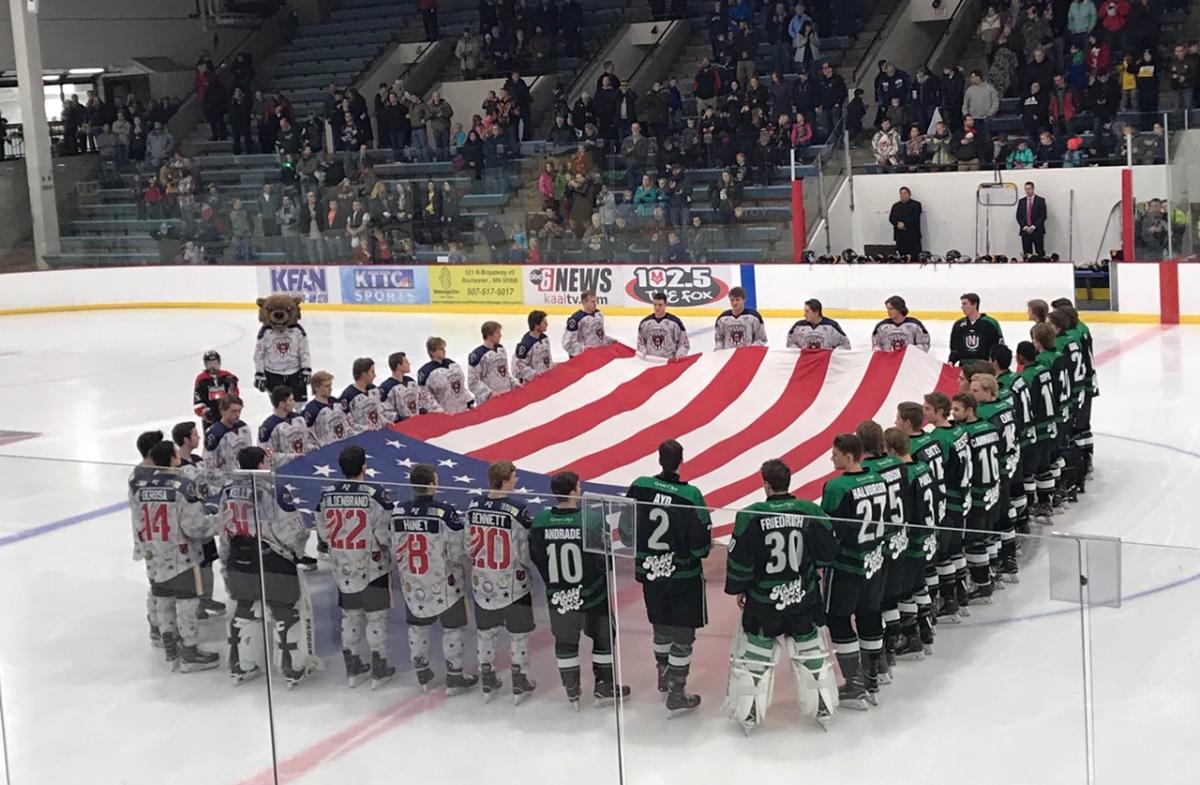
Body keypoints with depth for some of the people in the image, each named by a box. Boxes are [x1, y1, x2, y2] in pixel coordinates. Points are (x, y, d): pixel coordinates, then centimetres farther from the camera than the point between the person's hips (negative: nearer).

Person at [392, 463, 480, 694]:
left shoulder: (398, 513, -8)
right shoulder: (445, 512, -22)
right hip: (445, 583, -4)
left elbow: (396, 551, 2)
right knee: (452, 628, 11)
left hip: (412, 584, 4)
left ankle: (422, 675, 31)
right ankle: (454, 677, 20)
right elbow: (459, 551, -17)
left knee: (417, 627, 19)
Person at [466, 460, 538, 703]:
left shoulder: (474, 506, -7)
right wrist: (528, 565, 5)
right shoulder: (517, 509, -22)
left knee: (486, 631, 18)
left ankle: (487, 681, 28)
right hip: (512, 582, -4)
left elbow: (469, 545, 3)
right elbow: (526, 550, -15)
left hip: (481, 581, 4)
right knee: (518, 633, 12)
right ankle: (520, 683, 22)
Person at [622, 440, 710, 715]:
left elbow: (626, 530, -1)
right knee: (683, 636, 8)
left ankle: (664, 678, 43)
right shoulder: (690, 496, -23)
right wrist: (694, 552, 6)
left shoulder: (639, 487, -11)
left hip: (650, 572, 5)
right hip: (683, 578, -5)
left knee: (661, 627, 24)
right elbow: (701, 545, -18)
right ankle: (676, 695, 11)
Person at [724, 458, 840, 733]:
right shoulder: (810, 512, -10)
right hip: (803, 597, 2)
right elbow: (828, 553, -3)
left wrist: (739, 589, 6)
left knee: (752, 655, 12)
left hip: (763, 599, -2)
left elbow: (739, 559, -11)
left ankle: (747, 714, 19)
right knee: (811, 652, 18)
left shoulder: (751, 516, -16)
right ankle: (823, 708, 28)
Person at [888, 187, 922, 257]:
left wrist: (904, 224, -17)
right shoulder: (895, 206, 19)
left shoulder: (916, 204, 4)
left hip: (912, 236, -4)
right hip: (900, 236, 4)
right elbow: (891, 218, 8)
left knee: (914, 258, -8)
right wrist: (898, 224, -11)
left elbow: (914, 218, -8)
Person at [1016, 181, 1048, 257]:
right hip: (1025, 231, 3)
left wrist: (1033, 227, -12)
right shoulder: (1021, 201, 12)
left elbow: (1043, 216, -4)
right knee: (1027, 255, 0)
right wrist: (1025, 227, -6)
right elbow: (1018, 216, 8)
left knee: (1040, 254, -7)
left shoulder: (1040, 200, 3)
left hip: (1037, 231, -3)